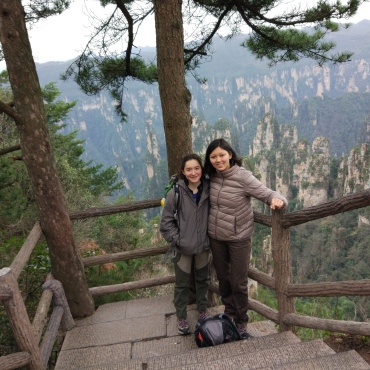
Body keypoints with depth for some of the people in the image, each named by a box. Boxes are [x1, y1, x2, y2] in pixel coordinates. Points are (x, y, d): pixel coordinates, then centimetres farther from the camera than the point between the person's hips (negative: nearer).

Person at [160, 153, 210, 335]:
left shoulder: (208, 189, -8)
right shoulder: (176, 192, -17)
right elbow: (166, 222, -9)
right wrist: (177, 240, -12)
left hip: (203, 245, 3)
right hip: (183, 248, -3)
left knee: (203, 279, 21)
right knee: (182, 283, 13)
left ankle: (202, 310, 45)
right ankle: (181, 317, 35)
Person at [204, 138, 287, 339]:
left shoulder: (243, 176, -20)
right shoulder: (212, 177, -4)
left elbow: (267, 194, -23)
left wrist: (278, 200, -43)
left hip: (238, 238, -5)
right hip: (215, 237, 5)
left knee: (238, 283, 8)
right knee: (223, 279, 19)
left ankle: (241, 322, 31)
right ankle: (230, 314, 42)